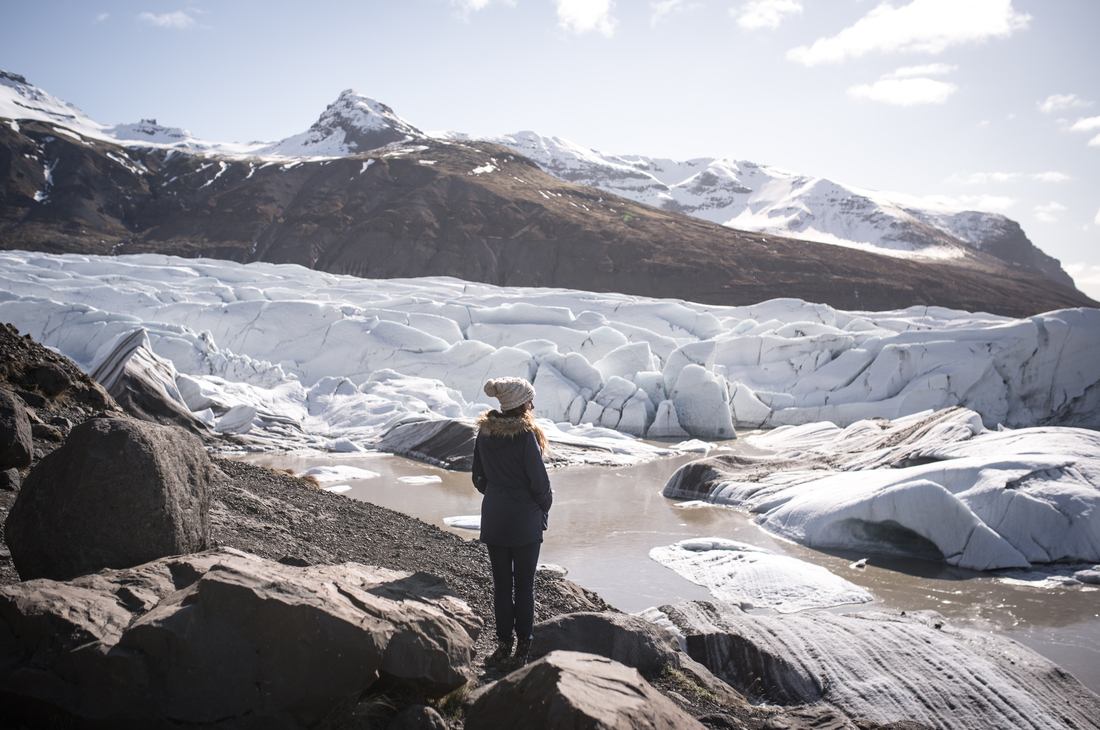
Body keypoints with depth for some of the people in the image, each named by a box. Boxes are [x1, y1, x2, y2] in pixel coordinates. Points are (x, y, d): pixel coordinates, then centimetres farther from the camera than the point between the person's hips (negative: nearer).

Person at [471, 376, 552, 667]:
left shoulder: (485, 431, 0)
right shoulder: (526, 434, -18)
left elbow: (479, 478, 7)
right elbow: (539, 481, -14)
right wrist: (544, 509, 3)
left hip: (493, 520, 5)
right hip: (525, 522, -5)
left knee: (501, 583, 13)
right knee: (524, 585, 7)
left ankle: (504, 644, 19)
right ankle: (523, 646, 15)